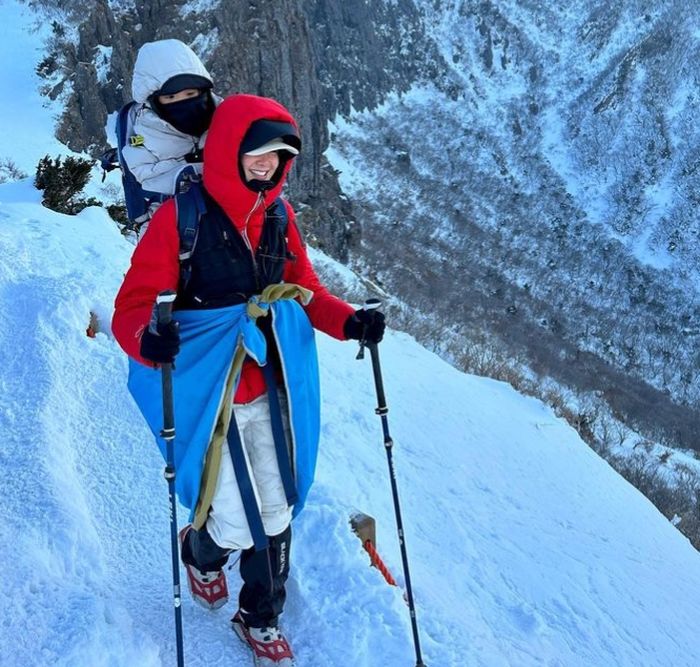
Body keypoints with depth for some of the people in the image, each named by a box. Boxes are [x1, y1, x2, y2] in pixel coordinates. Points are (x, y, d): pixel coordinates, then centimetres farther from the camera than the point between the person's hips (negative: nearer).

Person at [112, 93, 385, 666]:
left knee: (276, 514, 10)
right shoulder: (181, 216, -12)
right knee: (240, 522, 0)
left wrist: (348, 320, -7)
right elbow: (135, 303, -13)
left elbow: (304, 290, 11)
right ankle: (202, 551, 40)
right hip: (208, 394, -4)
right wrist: (148, 339, -35)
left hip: (272, 388, 5)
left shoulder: (279, 215, 4)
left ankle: (261, 618, 37)